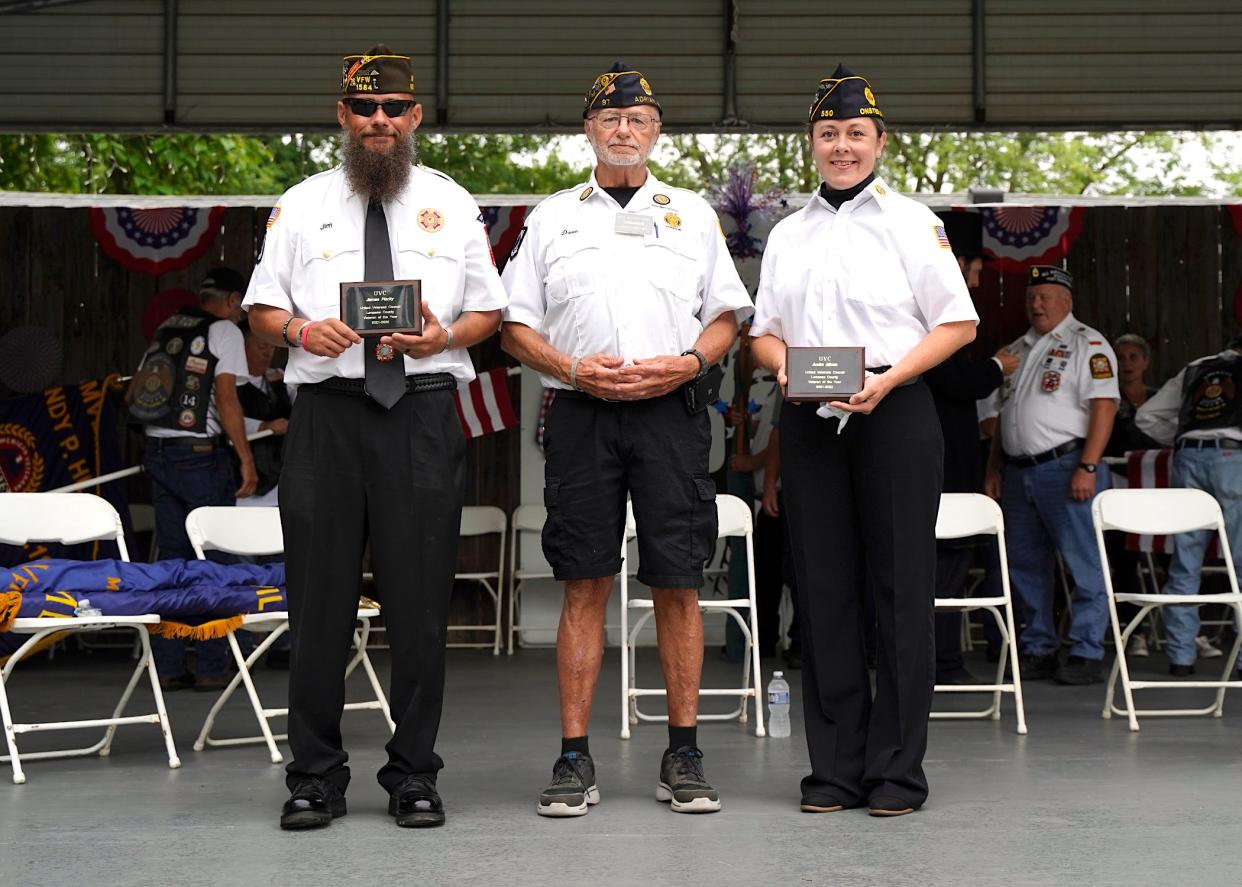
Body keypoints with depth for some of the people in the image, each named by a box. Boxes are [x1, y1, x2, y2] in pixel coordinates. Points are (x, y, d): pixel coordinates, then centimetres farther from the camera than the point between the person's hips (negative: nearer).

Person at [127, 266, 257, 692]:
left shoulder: (165, 330, 14)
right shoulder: (225, 331, -4)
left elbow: (132, 394, 16)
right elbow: (226, 398, -12)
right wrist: (246, 459, -11)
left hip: (156, 452, 6)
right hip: (201, 454, -6)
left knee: (171, 556, 10)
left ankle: (167, 666, 10)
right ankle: (210, 667, -1)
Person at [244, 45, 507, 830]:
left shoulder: (452, 205, 14)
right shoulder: (301, 205, 13)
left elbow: (489, 312, 13)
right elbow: (262, 310, 12)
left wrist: (443, 337, -8)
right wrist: (302, 330, -10)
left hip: (423, 412, 0)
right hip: (326, 411, 0)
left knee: (420, 602, 1)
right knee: (320, 598, 1)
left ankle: (415, 774, 11)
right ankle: (316, 775, 10)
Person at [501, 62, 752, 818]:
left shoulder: (693, 213, 16)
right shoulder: (552, 217, 14)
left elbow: (727, 315, 14)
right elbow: (516, 324, 11)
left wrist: (687, 364, -5)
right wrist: (575, 369, -6)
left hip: (672, 409, 0)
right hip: (582, 412, 0)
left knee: (678, 584, 0)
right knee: (585, 585, -1)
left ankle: (684, 755, 8)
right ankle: (575, 758, 4)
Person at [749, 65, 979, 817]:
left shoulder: (911, 221, 3)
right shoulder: (789, 234, 16)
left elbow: (957, 324, -1)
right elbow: (764, 330, 18)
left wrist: (889, 378, -14)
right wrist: (783, 365, -5)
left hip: (893, 415, -4)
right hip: (809, 420, 4)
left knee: (900, 586, -3)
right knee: (824, 587, 4)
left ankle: (897, 769, 5)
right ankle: (835, 765, 12)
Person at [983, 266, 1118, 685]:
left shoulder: (1088, 345, -2)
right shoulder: (1017, 350, 21)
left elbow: (1104, 407, -11)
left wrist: (1087, 467, -19)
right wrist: (993, 470, 17)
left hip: (1066, 468, -7)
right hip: (1019, 472, 8)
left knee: (1084, 565, -5)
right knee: (1026, 566, 9)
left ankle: (1086, 654, -1)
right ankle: (1038, 650, 16)